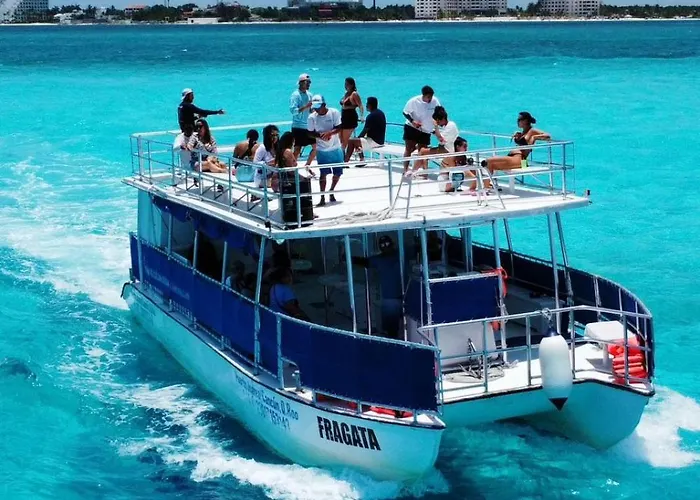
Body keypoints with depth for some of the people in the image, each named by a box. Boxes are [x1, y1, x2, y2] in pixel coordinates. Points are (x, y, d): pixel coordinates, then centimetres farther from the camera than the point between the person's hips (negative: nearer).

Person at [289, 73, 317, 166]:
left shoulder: (309, 95, 12)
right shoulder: (295, 95, -10)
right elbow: (293, 110, -21)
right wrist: (306, 106, -27)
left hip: (308, 126, 7)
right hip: (298, 126, -7)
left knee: (316, 146, 7)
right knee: (297, 149, -5)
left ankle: (307, 166, 19)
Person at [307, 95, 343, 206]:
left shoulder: (334, 112, -9)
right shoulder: (312, 117, -6)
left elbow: (339, 128, -12)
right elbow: (311, 133, -1)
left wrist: (329, 132, -30)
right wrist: (320, 136, -20)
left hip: (336, 148, 1)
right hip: (322, 150, -1)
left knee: (338, 173, 8)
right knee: (323, 173, -8)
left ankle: (331, 192, 32)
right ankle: (322, 198, -3)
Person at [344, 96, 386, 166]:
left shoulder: (371, 116, -19)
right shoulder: (381, 113, 11)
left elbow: (365, 131, -14)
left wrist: (358, 137, 4)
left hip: (374, 142, -10)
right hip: (380, 140, 10)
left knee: (351, 141, -9)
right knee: (358, 140, 26)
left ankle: (346, 162, -6)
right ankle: (362, 160, 22)